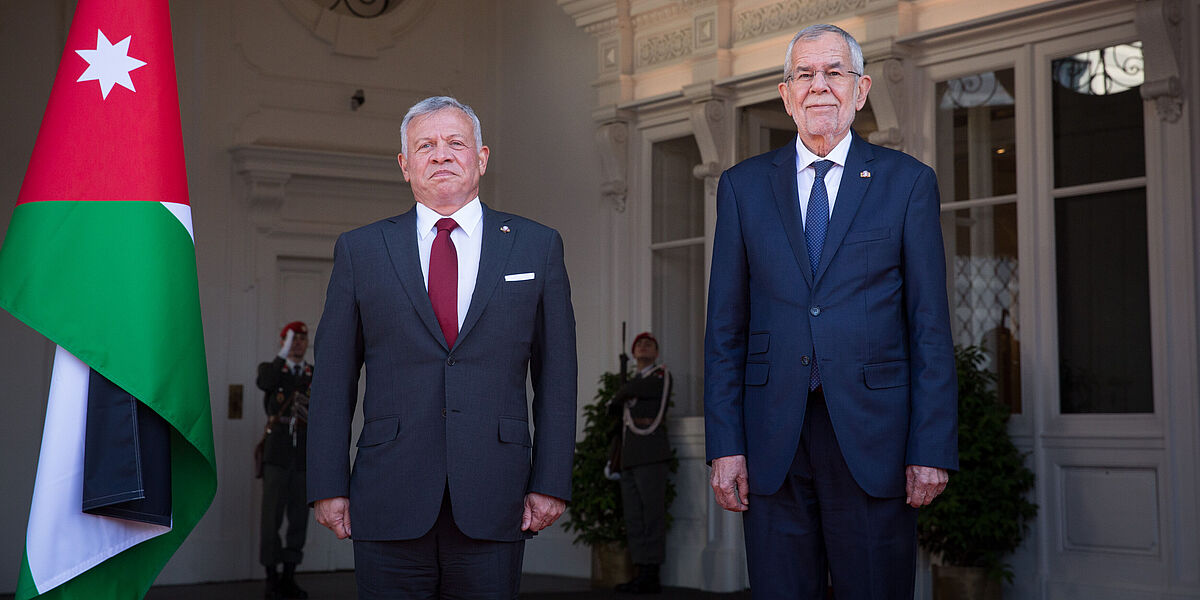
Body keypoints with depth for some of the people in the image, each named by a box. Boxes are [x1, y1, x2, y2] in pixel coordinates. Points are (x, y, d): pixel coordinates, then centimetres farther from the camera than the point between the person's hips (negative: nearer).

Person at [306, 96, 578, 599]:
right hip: (389, 507, 0)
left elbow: (556, 374, 6)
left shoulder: (536, 246, 8)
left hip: (493, 502, 0)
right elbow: (333, 378, 6)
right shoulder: (360, 251, 8)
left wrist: (550, 483, 0)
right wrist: (329, 487, 0)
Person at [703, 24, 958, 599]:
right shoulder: (742, 186, 11)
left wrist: (932, 449, -6)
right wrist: (725, 444, 0)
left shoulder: (909, 182, 6)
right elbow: (725, 326, 8)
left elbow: (930, 327, 2)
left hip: (873, 439, -1)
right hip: (772, 443, 1)